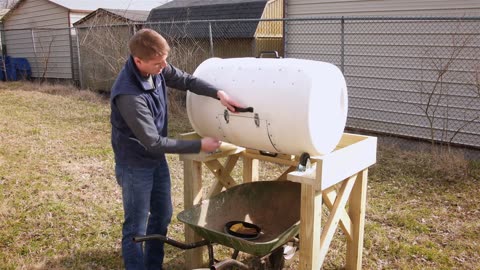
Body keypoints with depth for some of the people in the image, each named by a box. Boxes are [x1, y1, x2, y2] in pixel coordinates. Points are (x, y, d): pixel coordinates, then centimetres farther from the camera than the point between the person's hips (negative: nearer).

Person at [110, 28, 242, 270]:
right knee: (136, 229, 4)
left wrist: (218, 93, -14)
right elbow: (154, 142, -29)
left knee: (162, 215, 19)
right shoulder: (129, 95, -33)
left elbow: (187, 81, 4)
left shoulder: (156, 68, -11)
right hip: (135, 165, -8)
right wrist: (199, 146, -22)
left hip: (157, 159, 8)